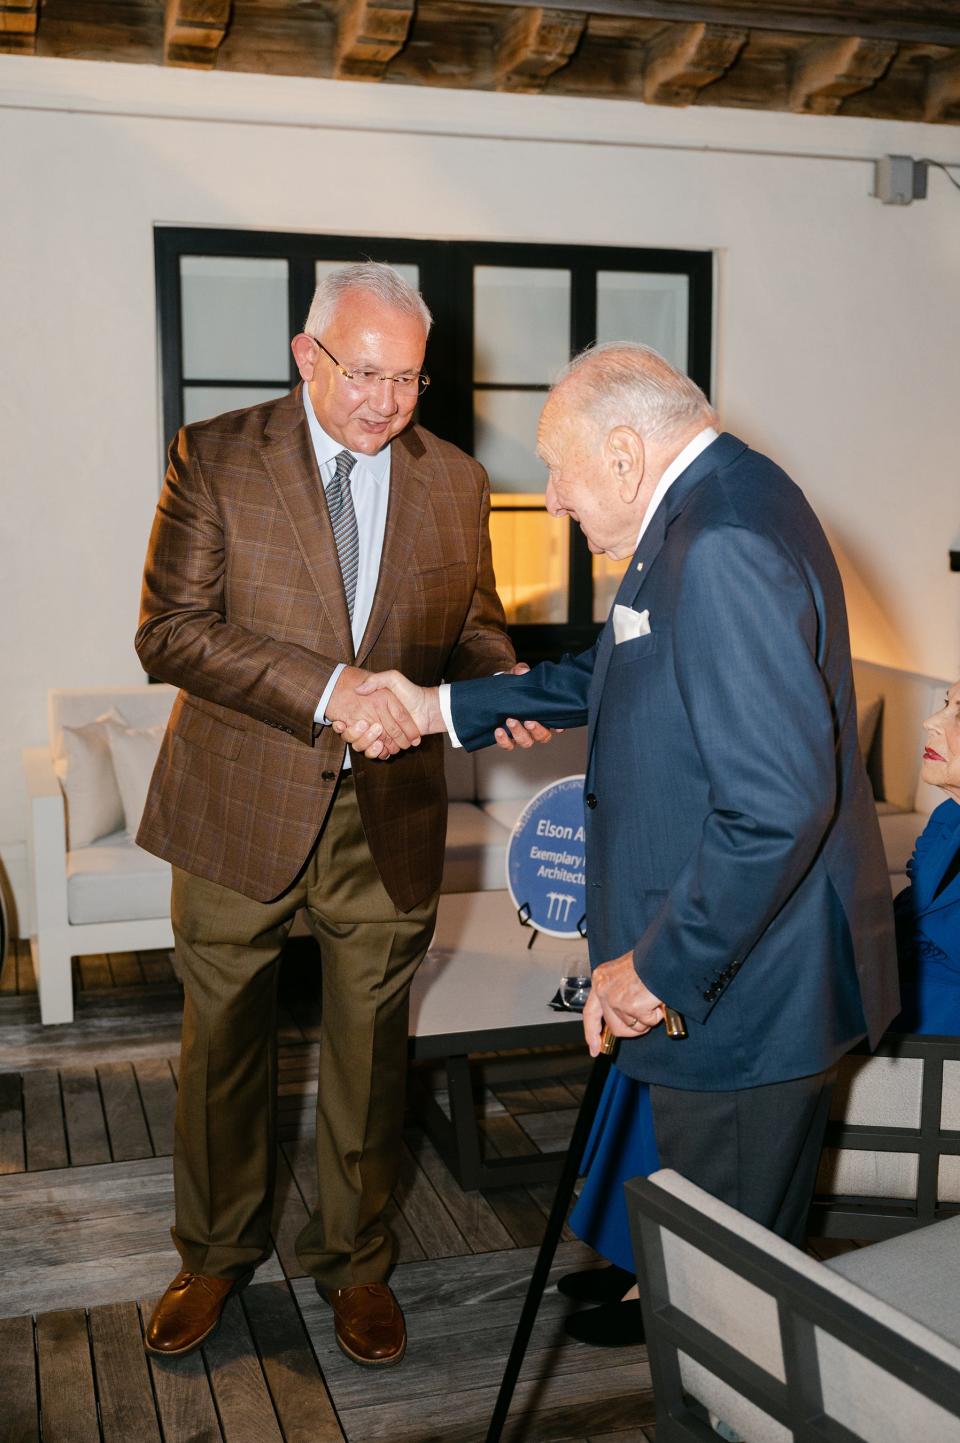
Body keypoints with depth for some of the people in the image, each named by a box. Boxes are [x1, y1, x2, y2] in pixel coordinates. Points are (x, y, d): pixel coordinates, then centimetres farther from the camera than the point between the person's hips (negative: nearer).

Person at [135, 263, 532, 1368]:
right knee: (223, 1042, 15)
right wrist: (327, 688, -25)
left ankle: (354, 1261, 37)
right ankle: (217, 1253, 39)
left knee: (369, 1050, 14)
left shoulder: (455, 482, 3)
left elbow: (473, 627, 12)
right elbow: (170, 631, -14)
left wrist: (503, 684, -12)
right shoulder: (215, 457, -6)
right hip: (239, 809, -1)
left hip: (387, 820, 2)